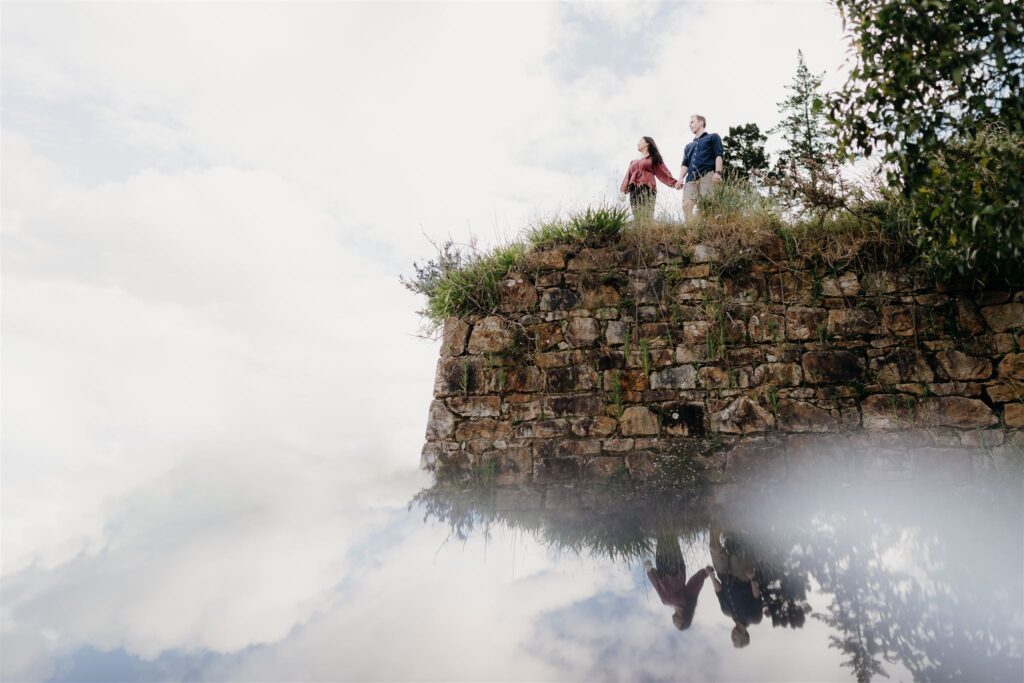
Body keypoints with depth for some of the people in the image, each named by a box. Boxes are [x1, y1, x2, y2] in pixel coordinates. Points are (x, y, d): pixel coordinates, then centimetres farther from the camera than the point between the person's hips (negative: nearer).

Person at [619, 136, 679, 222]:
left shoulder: (653, 158, 17)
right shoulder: (633, 162, 29)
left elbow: (663, 172, 8)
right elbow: (628, 176, 19)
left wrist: (674, 183, -7)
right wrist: (622, 190, 4)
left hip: (647, 190, -4)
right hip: (634, 191, 4)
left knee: (647, 218, -17)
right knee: (638, 218, -7)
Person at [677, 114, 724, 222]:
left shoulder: (712, 137, 19)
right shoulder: (689, 146, 35)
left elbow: (718, 155, 5)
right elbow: (685, 164, 24)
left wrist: (718, 172, -11)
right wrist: (681, 179, 5)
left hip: (707, 174, -4)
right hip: (691, 178, 4)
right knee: (686, 204, -17)